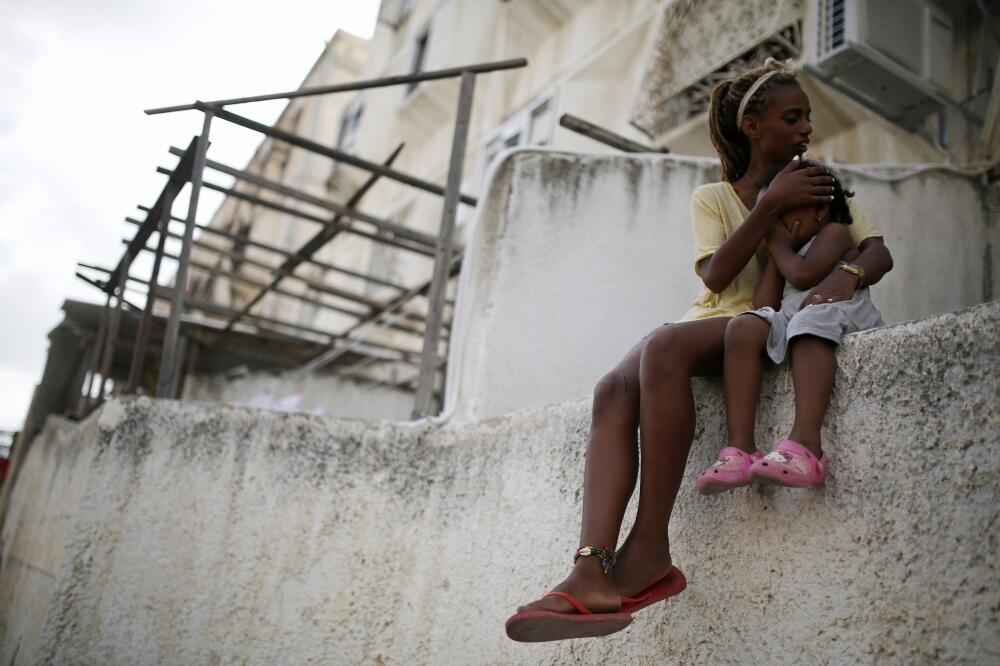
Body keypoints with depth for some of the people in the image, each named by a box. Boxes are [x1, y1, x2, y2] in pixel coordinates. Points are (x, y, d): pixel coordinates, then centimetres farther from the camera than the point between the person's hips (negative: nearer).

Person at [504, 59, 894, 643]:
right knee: (615, 389, -30)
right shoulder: (713, 197, 17)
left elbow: (879, 250, 4)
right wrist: (771, 202, -11)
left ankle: (650, 551, -37)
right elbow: (716, 275, -2)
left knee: (664, 346, -36)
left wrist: (848, 275, -20)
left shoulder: (818, 186, 18)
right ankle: (593, 571, -45)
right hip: (713, 320, 3)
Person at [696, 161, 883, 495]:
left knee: (813, 315, -38)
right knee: (744, 325, -22)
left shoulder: (834, 232, 9)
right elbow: (763, 306, 12)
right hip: (790, 329, 6)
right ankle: (740, 449, -36)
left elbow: (803, 275, -13)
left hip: (845, 326, -5)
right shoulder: (789, 254, 29)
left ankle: (806, 445, -54)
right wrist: (777, 253, 14)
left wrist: (779, 246, 6)